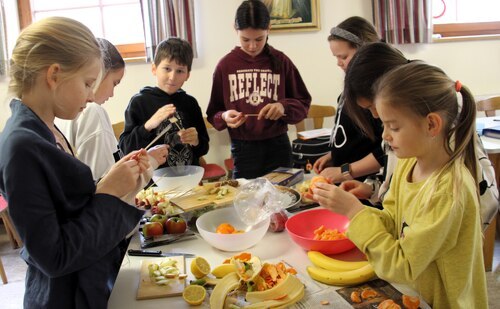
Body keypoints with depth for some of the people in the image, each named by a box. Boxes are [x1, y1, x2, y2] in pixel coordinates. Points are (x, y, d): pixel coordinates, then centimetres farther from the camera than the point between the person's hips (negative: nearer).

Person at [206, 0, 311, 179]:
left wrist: (284, 106, -16)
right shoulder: (225, 65, 0)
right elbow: (213, 113, 5)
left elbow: (303, 104, 4)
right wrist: (225, 117, -16)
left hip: (278, 146, 1)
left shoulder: (281, 61, 0)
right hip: (243, 149, 0)